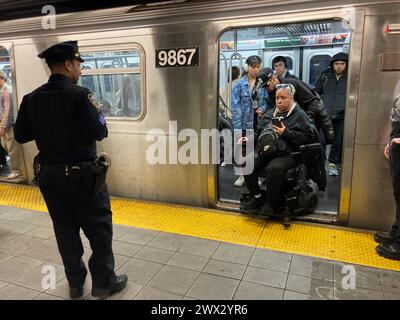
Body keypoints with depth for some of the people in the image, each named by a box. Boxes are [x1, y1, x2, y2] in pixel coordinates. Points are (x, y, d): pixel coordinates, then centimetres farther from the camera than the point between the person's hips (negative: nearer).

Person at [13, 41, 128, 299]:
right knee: (99, 229, 9)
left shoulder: (32, 98, 3)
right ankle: (104, 282, 20)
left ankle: (75, 282, 30)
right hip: (81, 173, -6)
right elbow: (97, 132, -21)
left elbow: (21, 135, 7)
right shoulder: (79, 94, -15)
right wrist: (102, 120, -1)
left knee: (65, 230, 16)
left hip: (49, 174, 6)